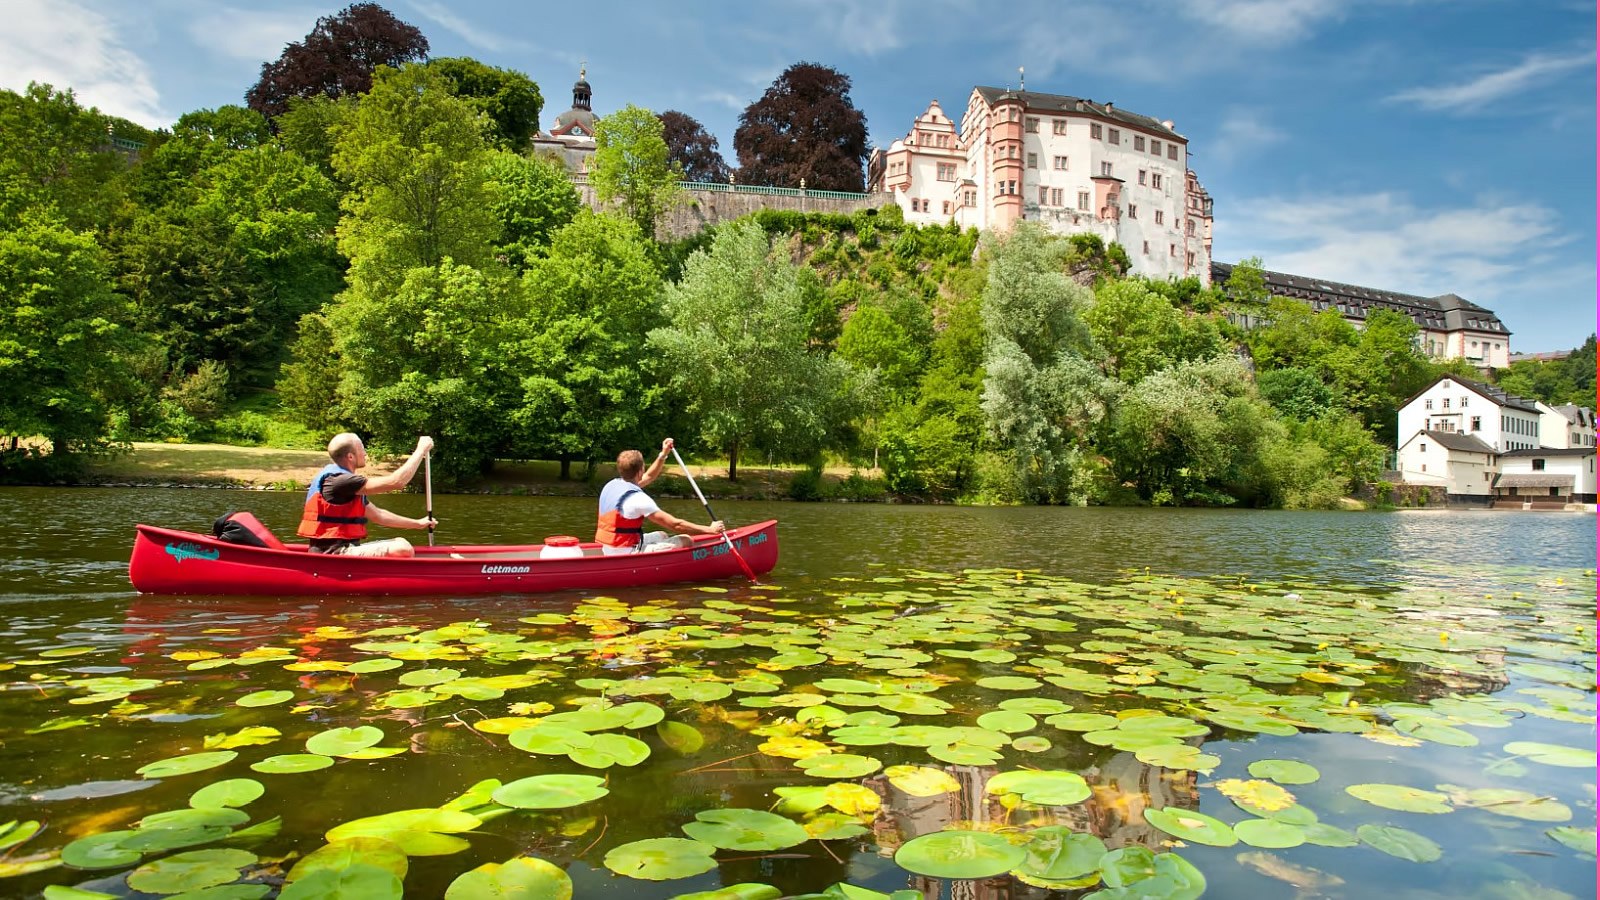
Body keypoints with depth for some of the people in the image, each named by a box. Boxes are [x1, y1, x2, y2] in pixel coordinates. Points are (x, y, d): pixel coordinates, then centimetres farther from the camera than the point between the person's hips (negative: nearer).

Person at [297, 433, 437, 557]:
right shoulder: (338, 480, -15)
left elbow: (377, 515, 22)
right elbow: (395, 482, -19)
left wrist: (417, 523, 19)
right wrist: (421, 450, -9)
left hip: (340, 549, 11)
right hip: (333, 555, -11)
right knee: (402, 550, -22)